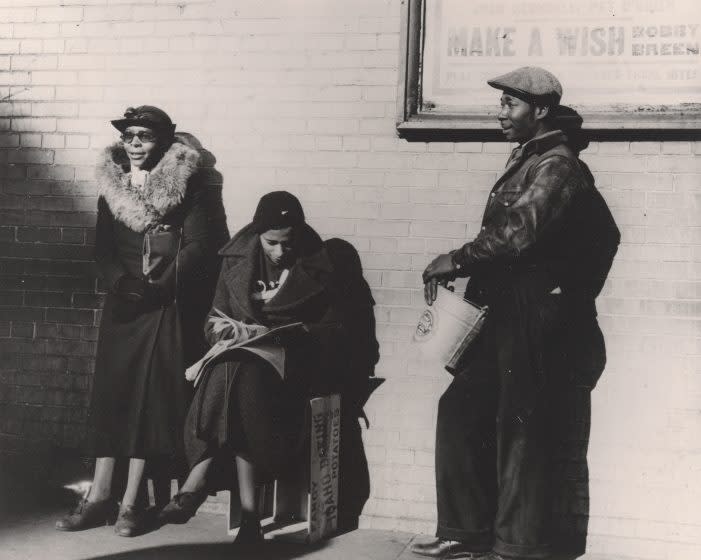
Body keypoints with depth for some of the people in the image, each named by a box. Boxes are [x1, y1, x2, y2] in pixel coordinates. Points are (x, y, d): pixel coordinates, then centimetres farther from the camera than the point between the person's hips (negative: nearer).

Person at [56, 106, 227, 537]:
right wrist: (121, 285, -10)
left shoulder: (185, 185, 0)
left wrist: (158, 289, -14)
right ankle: (100, 497, 6)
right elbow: (103, 248, 9)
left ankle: (133, 501, -1)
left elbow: (199, 246, -6)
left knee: (152, 392, -5)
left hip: (168, 303, -4)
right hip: (124, 301, 4)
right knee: (111, 388, 1)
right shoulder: (112, 185, 12)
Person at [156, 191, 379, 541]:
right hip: (243, 357, 3)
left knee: (244, 372, -33)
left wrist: (280, 336, -18)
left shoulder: (325, 263, -1)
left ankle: (198, 482, -29)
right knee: (233, 372, -33)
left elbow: (340, 330, -6)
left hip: (303, 362, -3)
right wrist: (227, 331, -11)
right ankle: (248, 509, -35)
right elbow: (214, 320, 14)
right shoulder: (237, 260, 9)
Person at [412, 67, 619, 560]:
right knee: (461, 407, 8)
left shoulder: (557, 166, -13)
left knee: (520, 425, -2)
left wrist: (457, 260, -16)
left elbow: (517, 233, -24)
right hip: (504, 312, 9)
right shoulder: (527, 159, 17)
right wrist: (461, 268, 7)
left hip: (533, 317, -9)